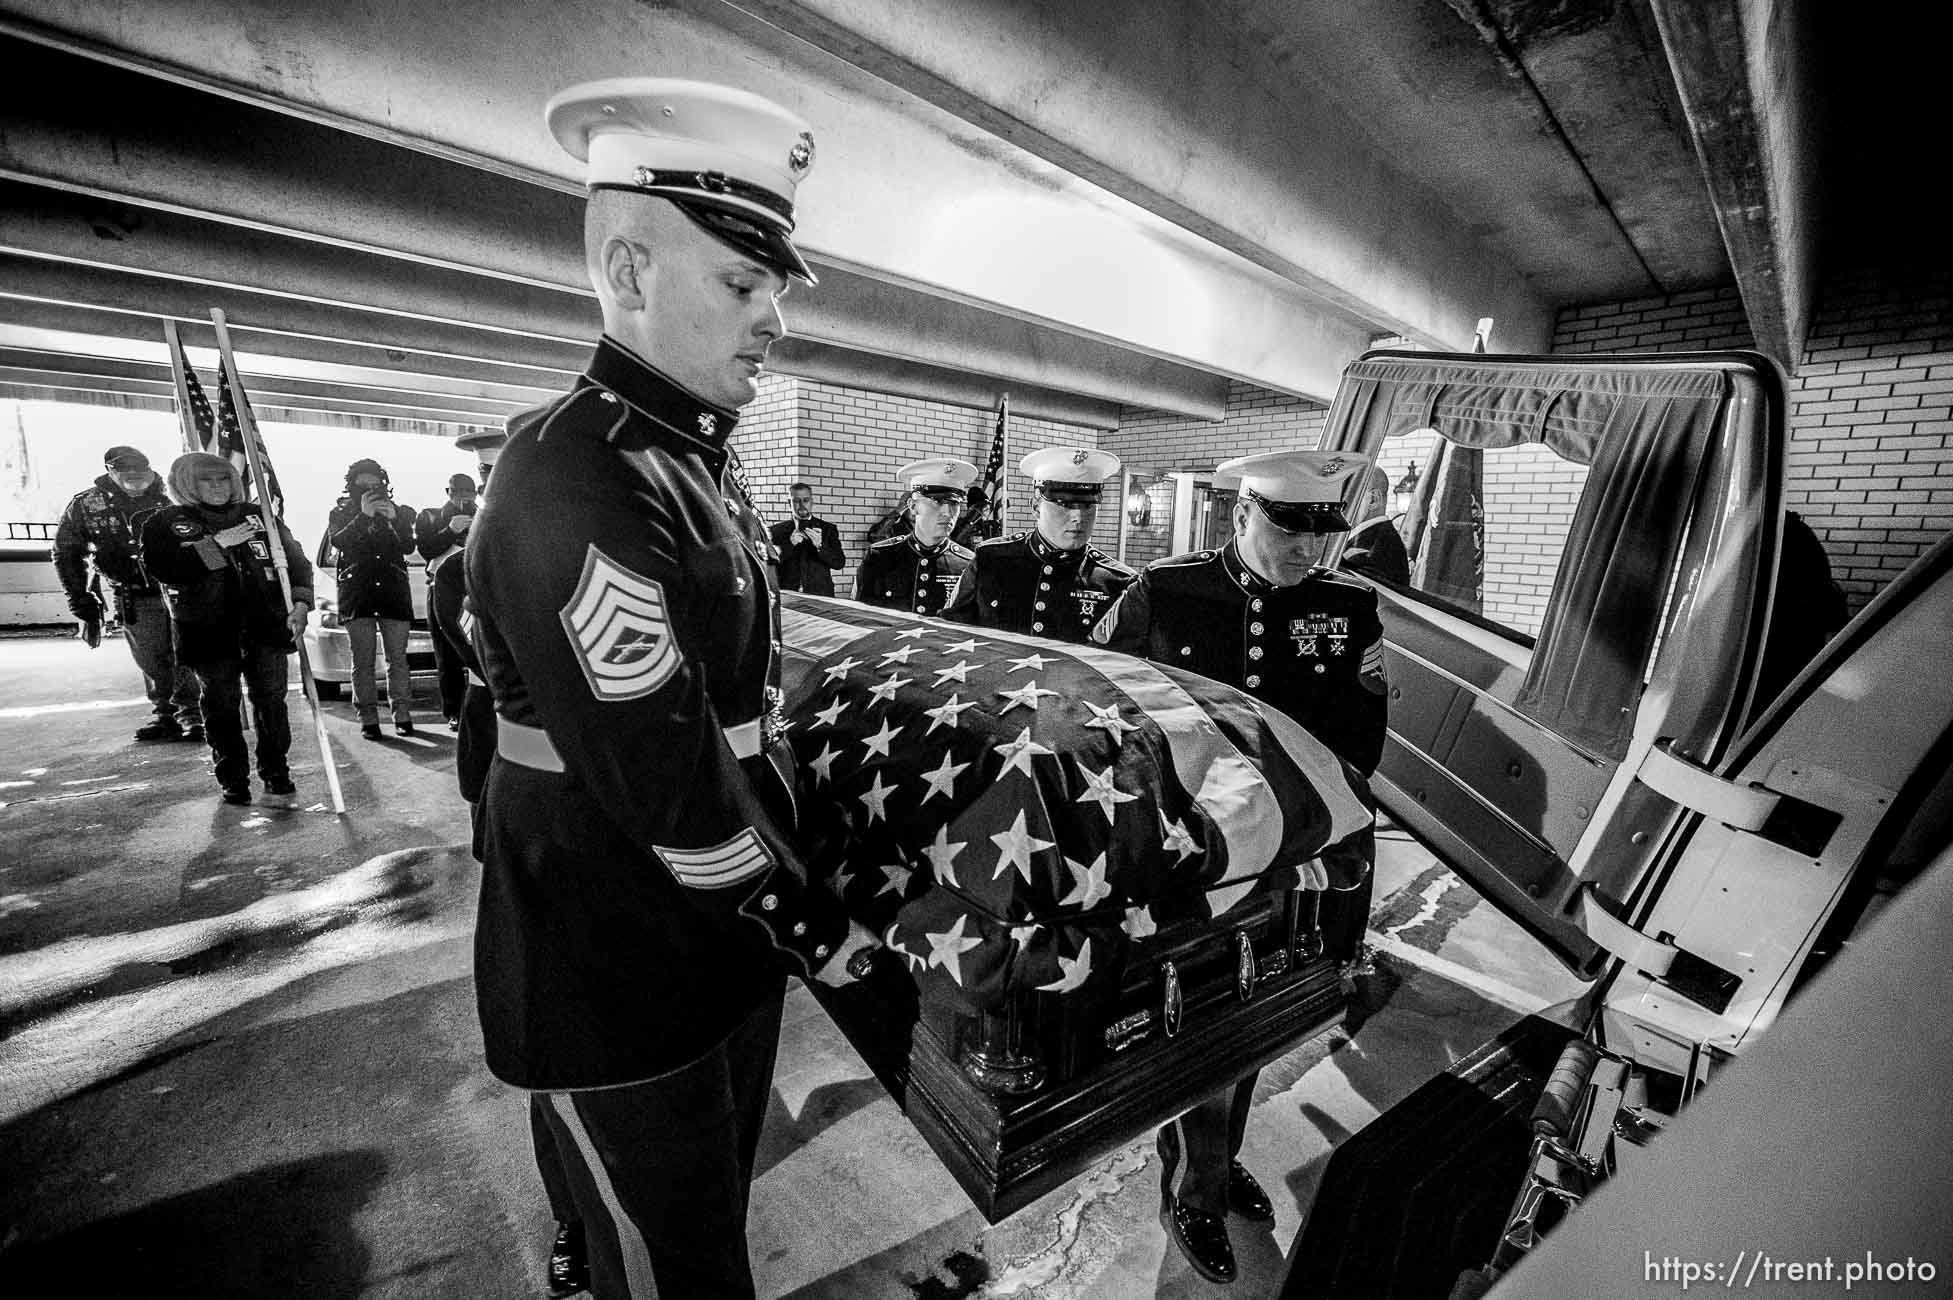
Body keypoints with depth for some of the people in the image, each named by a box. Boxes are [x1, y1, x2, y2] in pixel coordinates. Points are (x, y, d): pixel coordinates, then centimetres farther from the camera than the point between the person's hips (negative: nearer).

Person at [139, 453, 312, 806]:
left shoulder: (259, 516, 12)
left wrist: (300, 602, -5)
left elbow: (295, 560, 9)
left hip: (267, 624, 1)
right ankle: (233, 780, 16)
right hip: (209, 630, 0)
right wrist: (216, 544, -13)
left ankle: (277, 774, 9)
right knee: (221, 706, 5)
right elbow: (161, 568, -7)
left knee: (271, 701, 0)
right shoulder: (165, 522, 8)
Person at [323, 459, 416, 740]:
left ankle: (402, 715, 2)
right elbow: (337, 542, -6)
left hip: (394, 591, 1)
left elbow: (408, 545, 1)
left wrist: (392, 520, -15)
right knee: (363, 660, -3)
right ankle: (368, 719, -1)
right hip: (356, 593, -1)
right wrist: (363, 516, -16)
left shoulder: (398, 512, 15)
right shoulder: (341, 513, 12)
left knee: (397, 658, -1)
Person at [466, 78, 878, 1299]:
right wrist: (808, 921, -13)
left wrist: (794, 870, 9)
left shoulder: (701, 458, 7)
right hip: (621, 985, -8)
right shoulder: (577, 482, -24)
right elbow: (664, 781, -26)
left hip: (726, 935, 8)